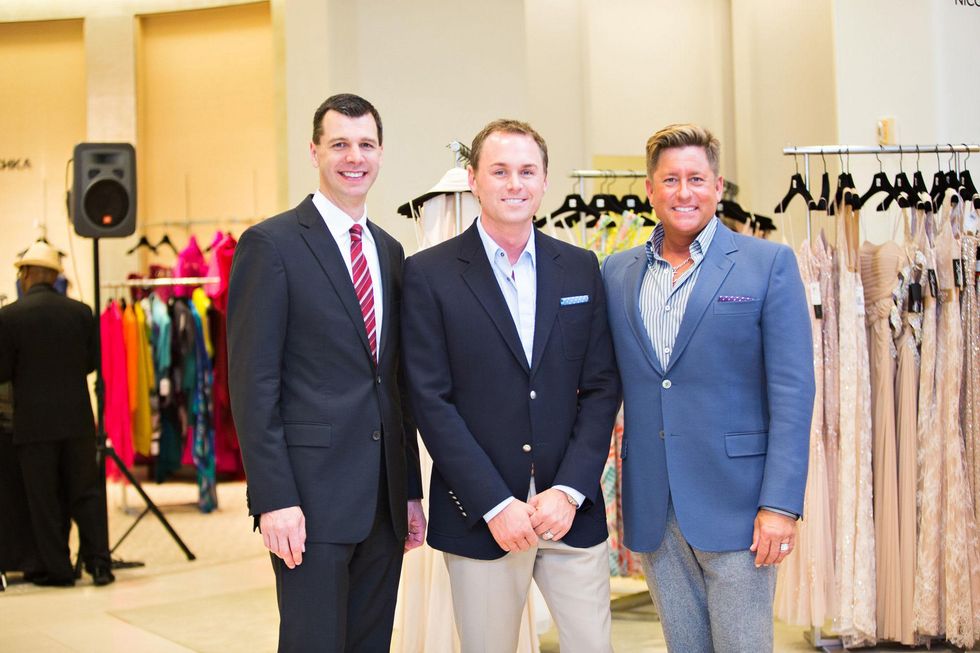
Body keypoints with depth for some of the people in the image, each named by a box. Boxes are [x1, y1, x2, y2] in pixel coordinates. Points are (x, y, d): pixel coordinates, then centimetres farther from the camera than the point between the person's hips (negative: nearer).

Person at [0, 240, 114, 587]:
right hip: (77, 418, 3)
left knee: (44, 498, 7)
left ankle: (57, 569, 12)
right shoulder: (81, 312, -1)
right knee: (86, 493, 11)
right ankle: (98, 562, 8)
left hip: (33, 422, -2)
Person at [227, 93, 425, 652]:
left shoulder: (390, 250, 14)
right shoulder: (271, 244, -6)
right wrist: (274, 499, -16)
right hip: (311, 497, -6)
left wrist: (411, 490, 13)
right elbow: (253, 382, -11)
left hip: (385, 500, 6)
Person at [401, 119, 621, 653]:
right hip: (479, 516, -2)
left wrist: (570, 491, -7)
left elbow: (601, 388, 5)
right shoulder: (429, 274, -2)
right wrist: (495, 506, -12)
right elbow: (431, 401, -7)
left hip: (570, 508, 3)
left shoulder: (580, 269, 8)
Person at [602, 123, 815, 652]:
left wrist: (780, 503, -14)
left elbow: (792, 390, -8)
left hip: (733, 504, -3)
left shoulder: (769, 264, -3)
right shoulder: (617, 272, 9)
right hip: (651, 509, 4)